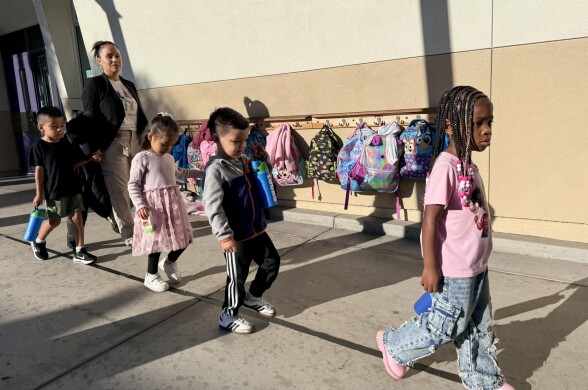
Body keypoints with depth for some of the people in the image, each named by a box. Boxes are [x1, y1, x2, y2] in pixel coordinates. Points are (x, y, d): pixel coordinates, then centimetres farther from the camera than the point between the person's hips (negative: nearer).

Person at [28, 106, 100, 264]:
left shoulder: (66, 143, 4)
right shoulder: (39, 146, -8)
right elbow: (39, 170, -8)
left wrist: (90, 158, -3)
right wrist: (39, 193, -7)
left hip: (73, 188, 4)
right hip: (54, 191, -4)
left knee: (77, 217, 2)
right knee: (54, 220, 6)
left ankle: (79, 251, 10)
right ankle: (38, 241, 37)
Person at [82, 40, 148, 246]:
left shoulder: (129, 85, 18)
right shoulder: (94, 84, 0)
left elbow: (140, 115, 20)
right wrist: (94, 148, -14)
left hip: (135, 141, 6)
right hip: (112, 144, -5)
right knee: (120, 191, -3)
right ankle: (129, 234, 7)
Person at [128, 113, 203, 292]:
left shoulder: (169, 157, 14)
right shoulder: (141, 158, -9)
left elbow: (178, 173, 34)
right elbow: (133, 185, -10)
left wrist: (199, 173, 36)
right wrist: (140, 206, -21)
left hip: (173, 203, 7)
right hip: (154, 206, -7)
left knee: (184, 237, 11)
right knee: (157, 240, 0)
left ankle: (169, 262, 38)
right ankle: (151, 276, 21)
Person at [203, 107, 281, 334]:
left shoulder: (245, 161, 6)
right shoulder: (216, 168, -18)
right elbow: (212, 206, -23)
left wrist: (263, 160, 5)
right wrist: (225, 236, -24)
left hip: (256, 229, 8)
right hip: (236, 235, -8)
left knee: (272, 262, 19)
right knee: (237, 276, 5)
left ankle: (253, 297, 41)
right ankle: (228, 316, 27)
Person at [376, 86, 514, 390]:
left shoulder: (468, 166, 5)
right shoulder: (445, 167, -23)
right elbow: (430, 220, -23)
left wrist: (479, 258, 20)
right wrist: (430, 267, -21)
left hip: (476, 267, 9)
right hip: (455, 272, -9)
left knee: (479, 328, 22)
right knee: (445, 327, 9)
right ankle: (393, 344, 31)